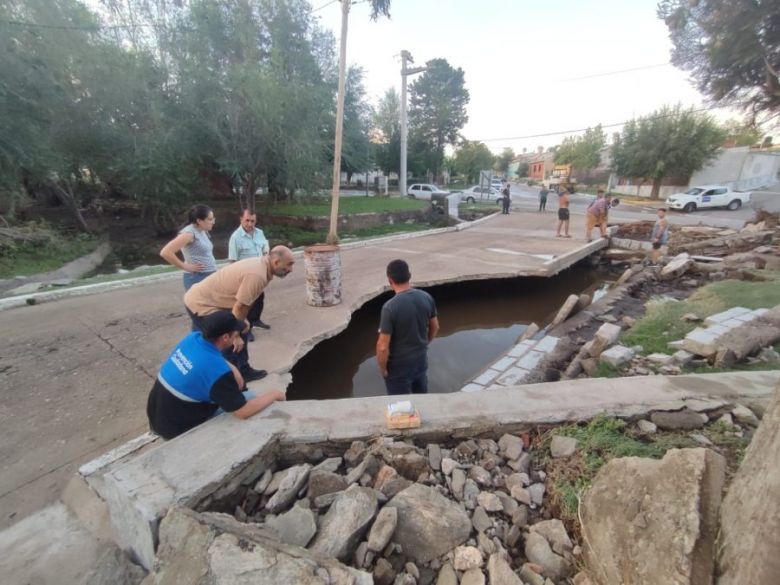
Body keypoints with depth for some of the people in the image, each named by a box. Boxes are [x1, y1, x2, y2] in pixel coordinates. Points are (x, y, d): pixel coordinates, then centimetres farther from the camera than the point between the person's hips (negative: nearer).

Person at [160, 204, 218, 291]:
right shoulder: (189, 233, -14)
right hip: (197, 279, -9)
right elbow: (165, 252, -22)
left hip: (210, 278, 9)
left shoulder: (203, 232, 12)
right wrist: (185, 266, -14)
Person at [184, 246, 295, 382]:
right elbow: (239, 307, -24)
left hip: (206, 299, 10)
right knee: (229, 343, -6)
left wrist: (242, 320, 11)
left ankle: (243, 371, 28)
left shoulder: (260, 264, 0)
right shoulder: (257, 275, -30)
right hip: (201, 304, -10)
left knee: (242, 329, 16)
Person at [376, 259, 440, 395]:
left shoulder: (390, 307, -28)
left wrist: (383, 369, -7)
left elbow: (383, 347, -24)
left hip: (399, 367, -5)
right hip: (421, 360, 5)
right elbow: (435, 327, 4)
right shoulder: (427, 297, -10)